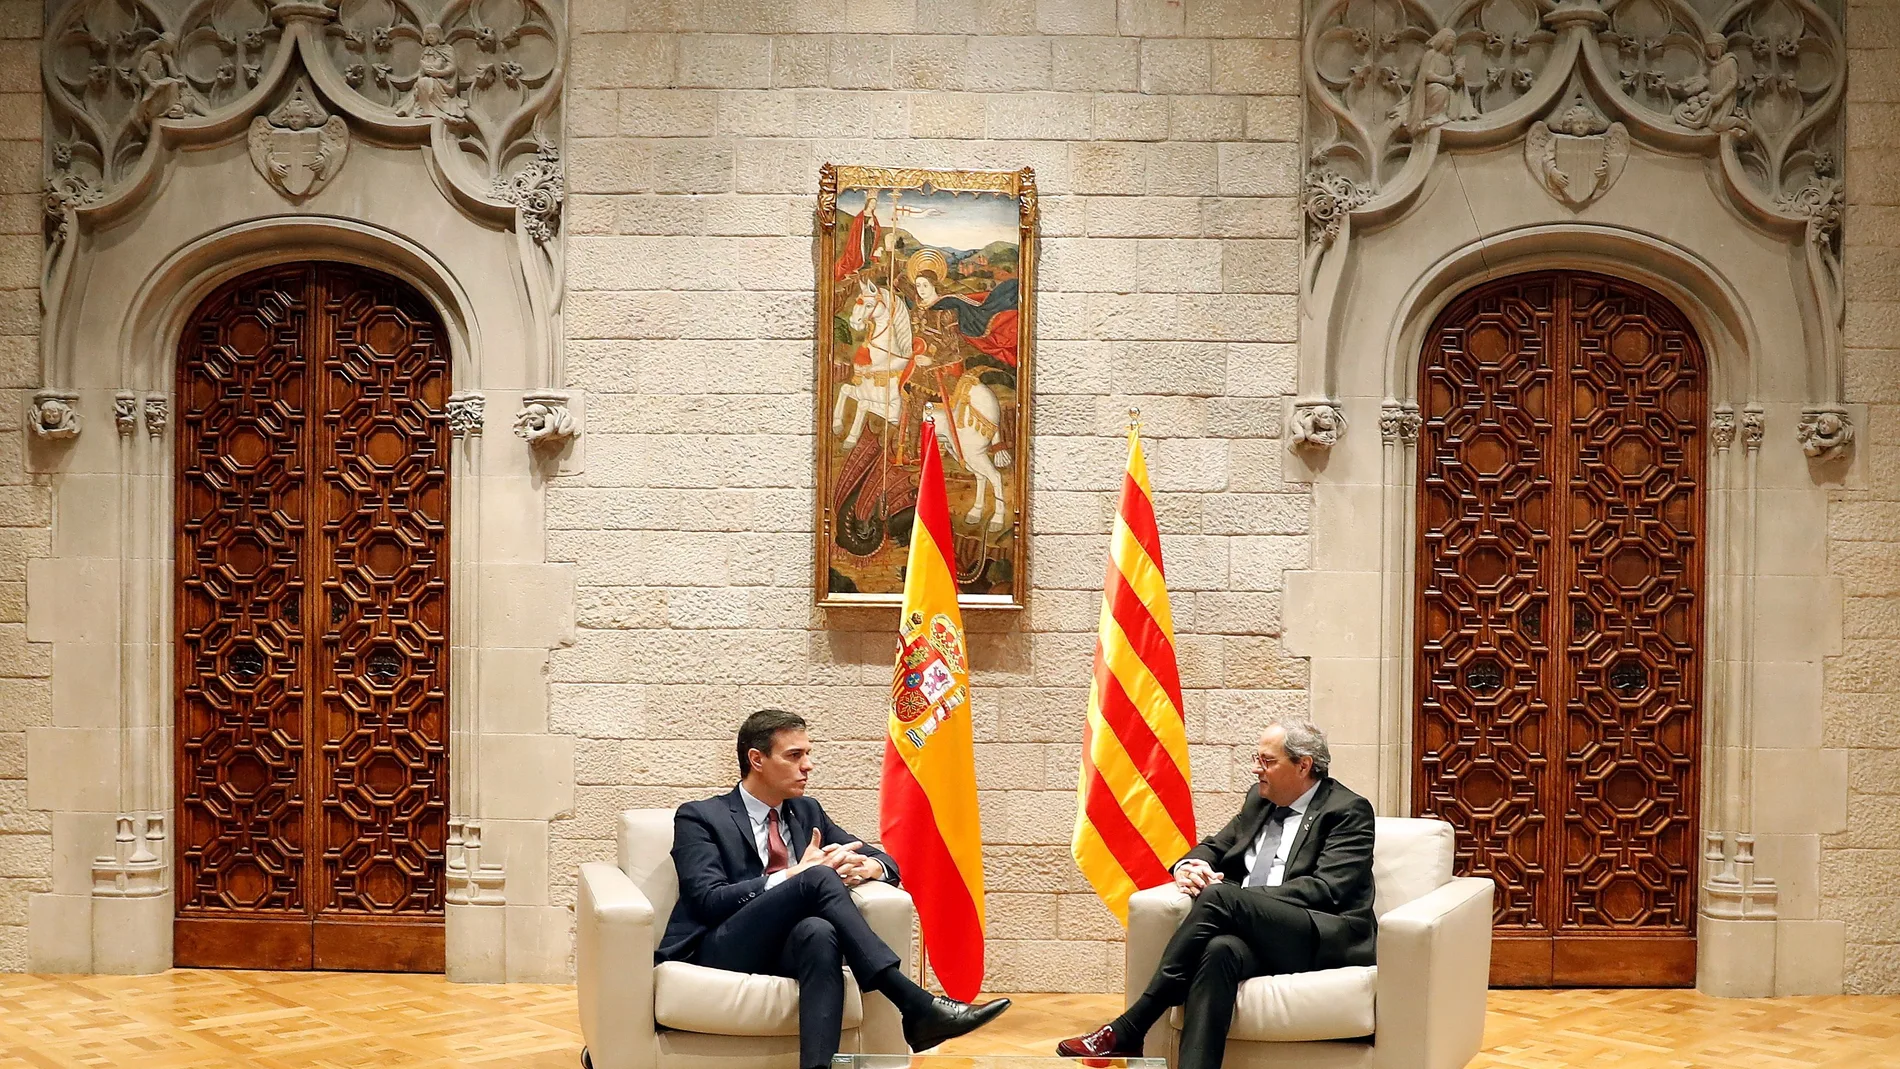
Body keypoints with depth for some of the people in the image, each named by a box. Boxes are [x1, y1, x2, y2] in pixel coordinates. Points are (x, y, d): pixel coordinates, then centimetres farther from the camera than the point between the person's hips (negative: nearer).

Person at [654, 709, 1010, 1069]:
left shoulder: (807, 811, 20)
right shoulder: (699, 818, 4)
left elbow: (885, 859, 21)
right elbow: (709, 900, -10)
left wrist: (867, 867, -5)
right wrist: (795, 876, -17)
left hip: (790, 947, 4)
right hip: (722, 952, -4)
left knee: (819, 932, -35)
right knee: (818, 878, -29)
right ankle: (916, 1006, -34)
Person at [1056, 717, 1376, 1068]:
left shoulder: (1349, 811, 0)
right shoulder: (1260, 800, 21)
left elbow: (1325, 889, -12)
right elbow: (1214, 847, 27)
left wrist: (1231, 897, -16)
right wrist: (1188, 867, 0)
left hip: (1327, 937, -5)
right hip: (1257, 934, 5)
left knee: (1219, 896, -30)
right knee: (1218, 950, -34)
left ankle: (1127, 1031, -28)